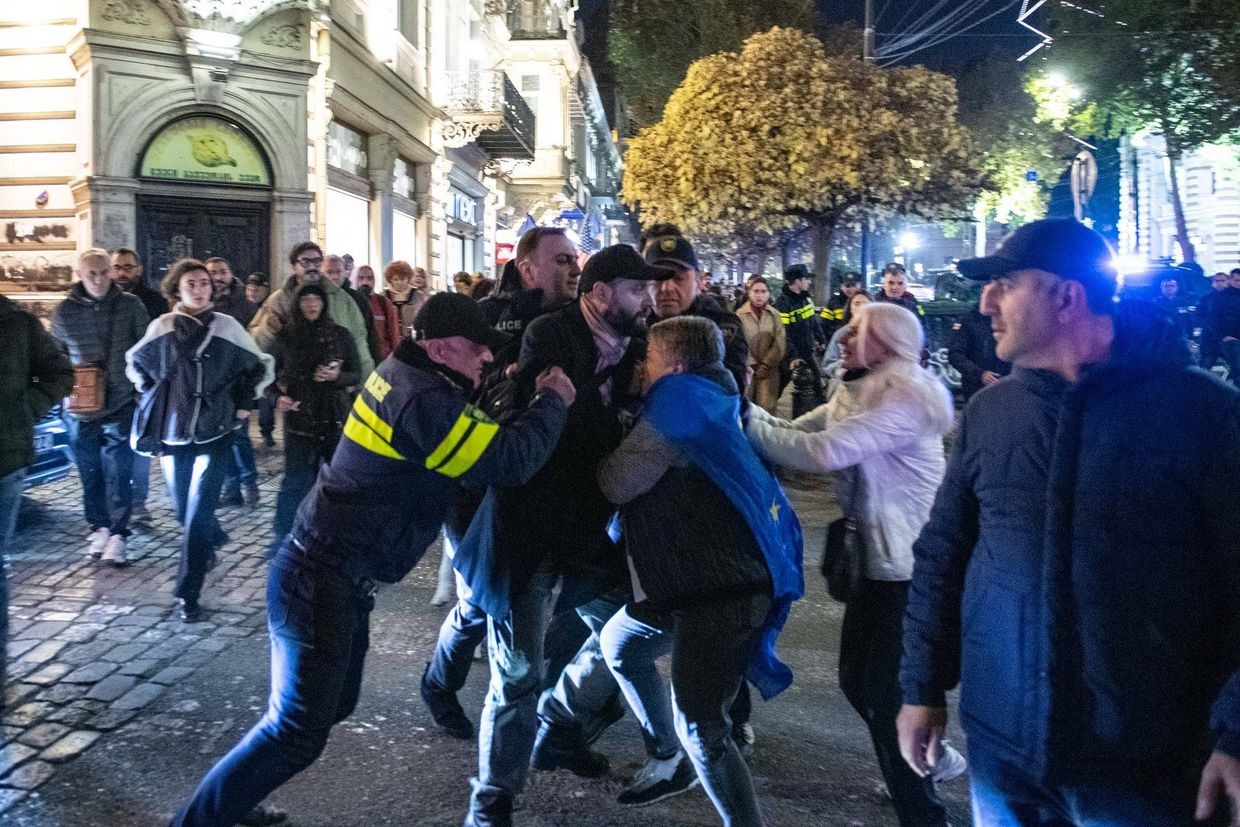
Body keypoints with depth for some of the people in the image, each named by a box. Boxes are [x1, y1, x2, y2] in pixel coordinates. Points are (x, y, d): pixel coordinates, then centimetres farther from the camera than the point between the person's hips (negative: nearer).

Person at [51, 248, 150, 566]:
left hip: (121, 404, -2)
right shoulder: (65, 311, 1)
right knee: (90, 473, 12)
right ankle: (99, 527, 26)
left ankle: (117, 534, 7)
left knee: (119, 473, 0)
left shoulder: (131, 305, -3)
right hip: (80, 408, 2)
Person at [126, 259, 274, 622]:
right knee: (184, 510, 16)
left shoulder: (226, 326, -3)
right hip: (173, 433, 3)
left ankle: (188, 594, -3)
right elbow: (135, 363, 18)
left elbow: (259, 366, 10)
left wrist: (243, 404, 5)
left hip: (214, 432, -2)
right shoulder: (161, 327, 0)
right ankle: (212, 540, 48)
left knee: (198, 514, -8)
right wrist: (153, 396, 8)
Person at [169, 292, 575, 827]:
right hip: (321, 578, -11)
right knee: (298, 731, -7)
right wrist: (552, 402, -9)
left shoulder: (404, 374, 7)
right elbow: (510, 460, -24)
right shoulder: (423, 402, -22)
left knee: (331, 703, 20)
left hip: (333, 571, 11)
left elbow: (476, 427, 19)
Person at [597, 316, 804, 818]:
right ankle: (669, 760, 39)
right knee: (619, 646, 25)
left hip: (723, 588, -11)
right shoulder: (709, 399, 14)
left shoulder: (681, 400, -14)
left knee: (699, 725, -10)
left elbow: (617, 484, -14)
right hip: (693, 580, 11)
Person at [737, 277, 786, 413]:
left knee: (766, 407, -6)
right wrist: (752, 365, -8)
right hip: (747, 368, -1)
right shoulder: (740, 314, 0)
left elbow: (780, 343, 1)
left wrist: (765, 364, -7)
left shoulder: (774, 315, 6)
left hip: (769, 369, 1)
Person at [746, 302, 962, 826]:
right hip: (878, 559, 10)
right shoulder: (858, 395, 10)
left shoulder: (902, 400, -21)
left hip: (908, 567, -9)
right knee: (857, 678, 17)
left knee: (884, 690, -5)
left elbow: (820, 452, -32)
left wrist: (744, 419, -26)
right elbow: (796, 431, 2)